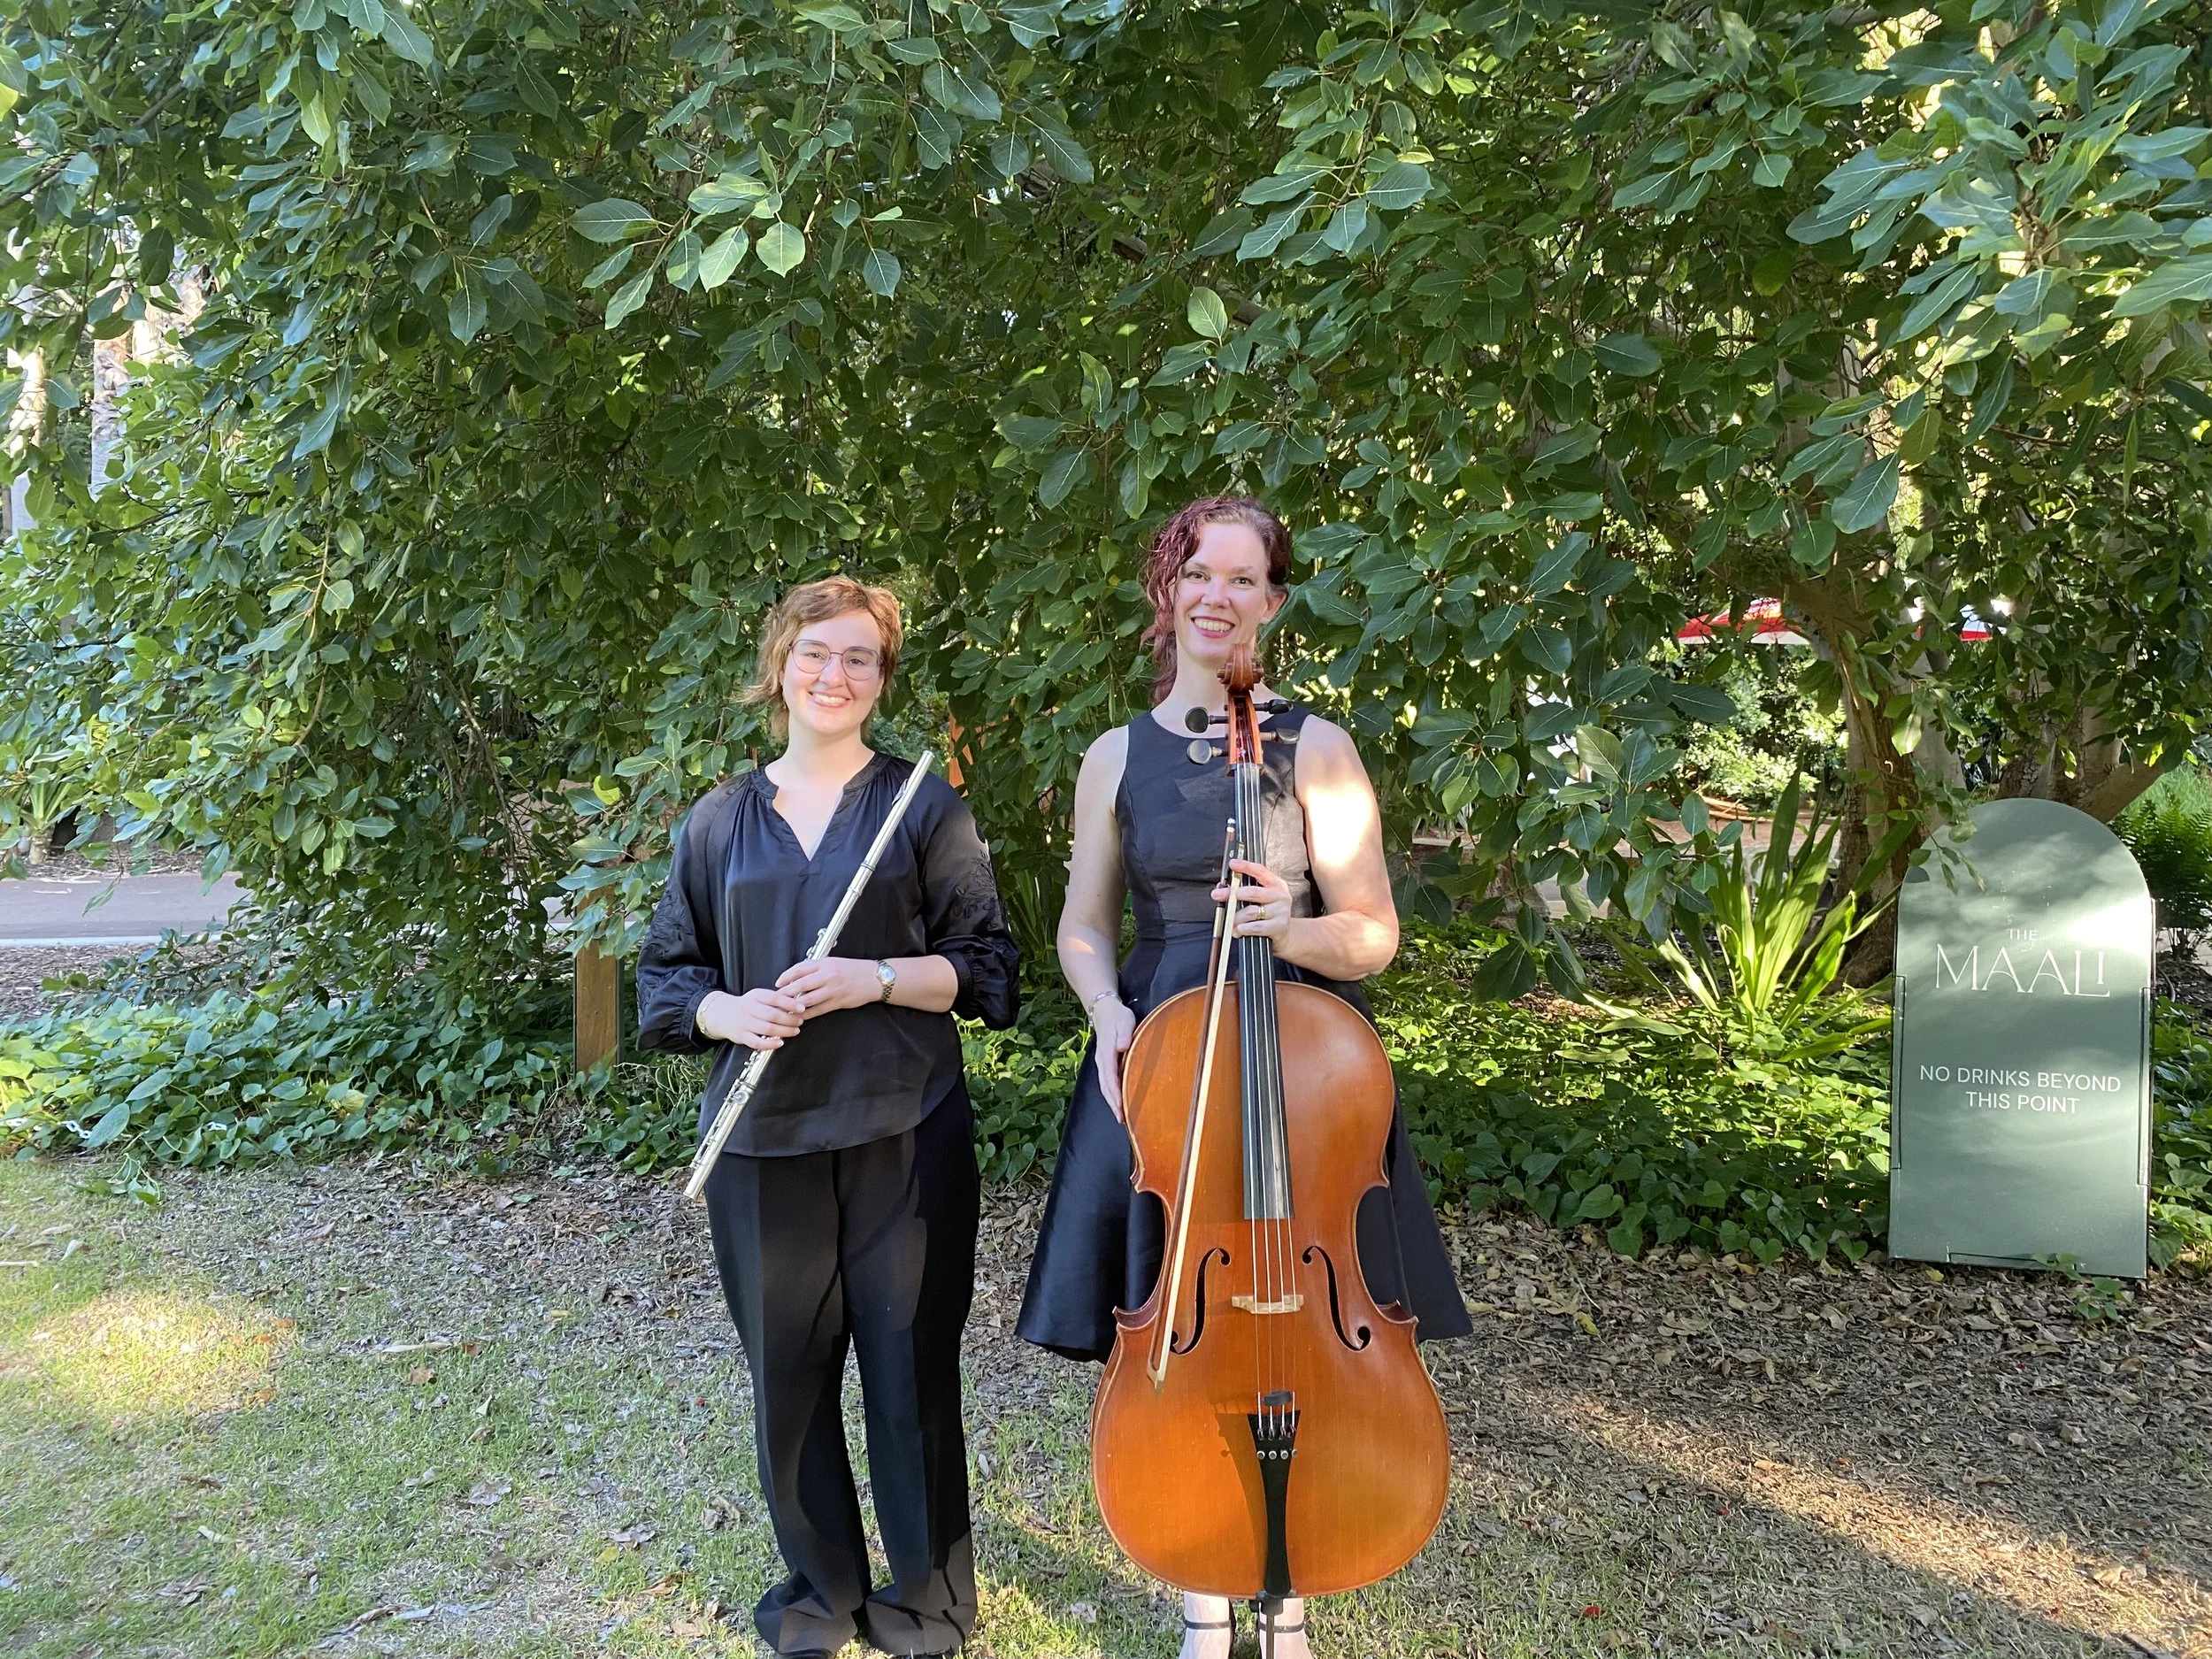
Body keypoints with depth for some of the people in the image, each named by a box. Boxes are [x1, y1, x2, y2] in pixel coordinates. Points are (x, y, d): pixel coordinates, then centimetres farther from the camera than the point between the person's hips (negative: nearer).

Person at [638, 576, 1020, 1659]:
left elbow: (986, 966, 0)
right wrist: (728, 1011, -9)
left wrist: (878, 979, -16)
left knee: (911, 1370, 4)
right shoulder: (721, 822, 9)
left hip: (903, 1133, -2)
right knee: (786, 1375, 9)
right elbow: (666, 974, 12)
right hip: (762, 1140, 2)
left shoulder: (923, 807, 2)